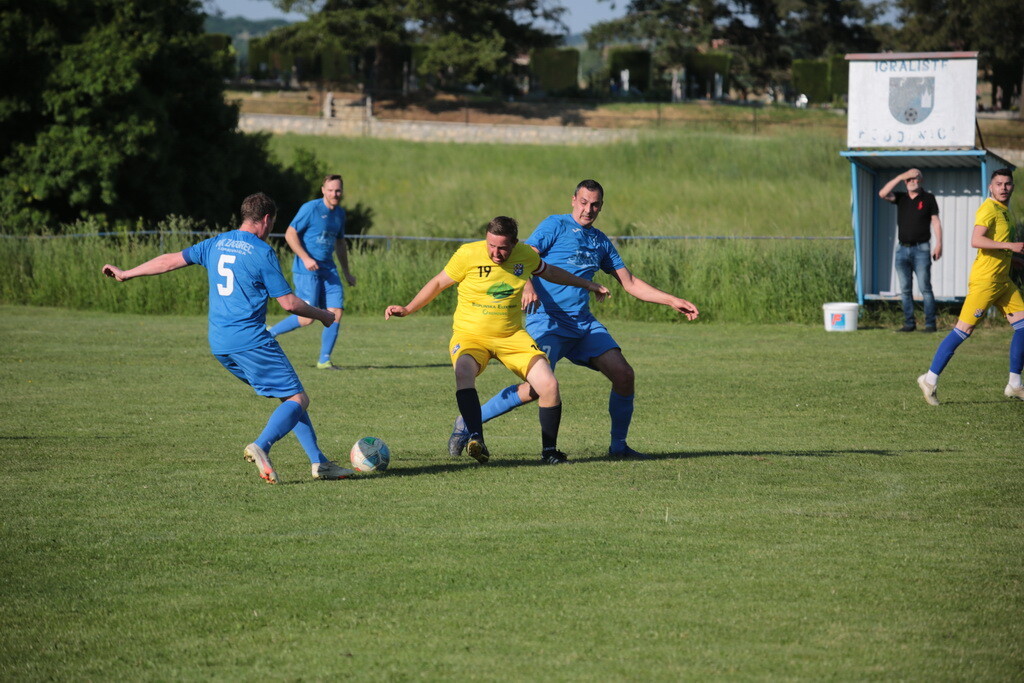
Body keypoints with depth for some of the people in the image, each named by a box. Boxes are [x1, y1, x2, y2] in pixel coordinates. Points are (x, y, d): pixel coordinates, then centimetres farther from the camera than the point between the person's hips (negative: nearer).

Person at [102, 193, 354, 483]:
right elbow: (288, 302, -8)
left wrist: (126, 274, 30)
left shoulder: (216, 244, 12)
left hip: (219, 344, 8)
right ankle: (261, 446, -29)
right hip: (251, 340, -8)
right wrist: (322, 315, 10)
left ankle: (319, 462, 9)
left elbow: (171, 260, 18)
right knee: (298, 400, -6)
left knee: (290, 396, 15)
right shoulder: (262, 252, -8)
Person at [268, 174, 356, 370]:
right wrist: (305, 258, -21)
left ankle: (324, 360, 3)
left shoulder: (340, 213, 13)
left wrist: (347, 272, 26)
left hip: (328, 270, 7)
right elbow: (290, 234, -11)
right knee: (306, 318, -12)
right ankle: (269, 333, 10)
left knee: (336, 313, -5)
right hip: (306, 271, -7)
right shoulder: (311, 208, -10)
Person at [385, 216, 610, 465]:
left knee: (550, 386, -12)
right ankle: (476, 441, -45)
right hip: (469, 334, -3)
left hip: (512, 336, 3)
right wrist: (407, 309, -6)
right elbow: (438, 283, 1)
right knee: (464, 372, -37)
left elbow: (549, 272, 19)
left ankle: (549, 451, 6)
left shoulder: (526, 256, -4)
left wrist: (586, 284, 29)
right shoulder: (468, 254, -13)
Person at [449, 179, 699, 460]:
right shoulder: (555, 226, -1)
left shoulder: (601, 241, 18)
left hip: (583, 323, 6)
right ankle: (468, 421, -8)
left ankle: (618, 445, 8)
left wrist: (673, 301, 18)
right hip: (547, 319, -6)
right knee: (537, 386, -23)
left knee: (624, 374, -9)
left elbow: (630, 283, 23)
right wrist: (527, 286, -31)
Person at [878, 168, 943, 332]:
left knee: (924, 288, -8)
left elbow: (935, 221, 1)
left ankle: (930, 323, -6)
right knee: (905, 290, 5)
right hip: (902, 249, 4)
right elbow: (883, 194, -4)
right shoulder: (901, 198, 12)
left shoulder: (928, 198, 3)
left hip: (920, 249, -4)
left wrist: (938, 244, -8)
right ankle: (909, 323, 9)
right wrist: (900, 177, -8)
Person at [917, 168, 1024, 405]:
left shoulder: (1004, 210, 17)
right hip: (984, 279, -9)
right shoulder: (988, 209, -13)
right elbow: (976, 241, -26)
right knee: (963, 329, -9)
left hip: (1003, 279, 9)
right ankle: (930, 380, -1)